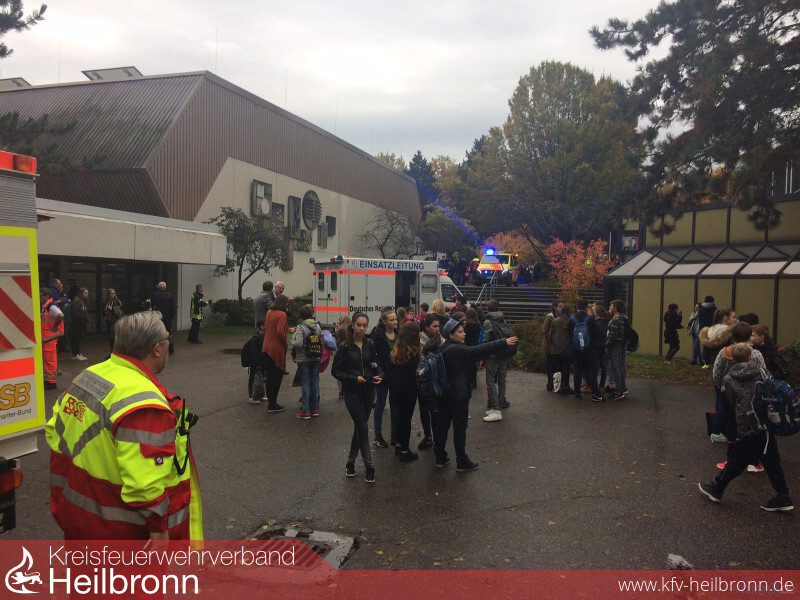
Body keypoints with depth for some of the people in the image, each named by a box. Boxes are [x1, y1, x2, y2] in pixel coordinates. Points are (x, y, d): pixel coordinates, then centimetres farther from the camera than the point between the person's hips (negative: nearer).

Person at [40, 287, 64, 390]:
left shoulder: (51, 307, -17)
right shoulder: (44, 307, 14)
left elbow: (61, 315, -34)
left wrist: (55, 326, -23)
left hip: (50, 337, -10)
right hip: (45, 336, 10)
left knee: (50, 359, -5)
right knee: (47, 359, 15)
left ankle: (51, 382, 1)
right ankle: (49, 379, 24)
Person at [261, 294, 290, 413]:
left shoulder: (269, 312, 9)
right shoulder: (281, 314, -14)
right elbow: (280, 331, -24)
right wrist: (286, 344, -10)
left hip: (266, 348, 8)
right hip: (277, 349, -7)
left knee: (269, 376, 13)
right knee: (277, 376, 2)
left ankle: (270, 402, 21)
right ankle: (273, 405, 4)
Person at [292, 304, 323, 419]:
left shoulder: (300, 327, -14)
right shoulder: (317, 326, 2)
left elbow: (298, 344, -23)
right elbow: (322, 342, 4)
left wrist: (292, 341, -3)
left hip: (303, 359, -5)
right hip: (315, 359, 5)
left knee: (305, 383, 0)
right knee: (314, 382, 12)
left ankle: (305, 411, 3)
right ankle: (315, 408, 19)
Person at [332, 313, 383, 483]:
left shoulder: (370, 344, 2)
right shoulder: (345, 346, -9)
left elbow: (376, 364, 12)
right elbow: (335, 370, -6)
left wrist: (379, 375, -9)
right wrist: (354, 378, -18)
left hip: (368, 391, 4)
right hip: (352, 392, -4)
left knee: (359, 427, 12)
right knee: (363, 427, -5)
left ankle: (351, 461, 27)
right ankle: (369, 467, 3)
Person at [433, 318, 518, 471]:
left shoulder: (443, 348, 9)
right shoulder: (457, 349, -21)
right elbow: (478, 350, -25)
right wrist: (504, 342, -24)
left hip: (444, 394, 9)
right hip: (458, 395, -9)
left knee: (442, 426, 12)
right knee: (460, 429, 1)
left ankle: (440, 458, 21)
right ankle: (462, 462, 10)